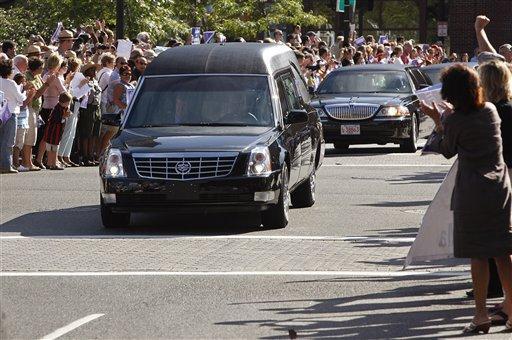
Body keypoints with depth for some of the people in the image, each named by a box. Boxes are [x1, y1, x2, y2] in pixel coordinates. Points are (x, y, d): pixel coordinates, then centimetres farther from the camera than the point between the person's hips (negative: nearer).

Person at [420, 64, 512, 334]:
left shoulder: (454, 121, -12)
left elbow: (446, 150, 5)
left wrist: (437, 120, 12)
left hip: (472, 192, -4)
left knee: (477, 256, 1)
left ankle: (481, 315, 1)